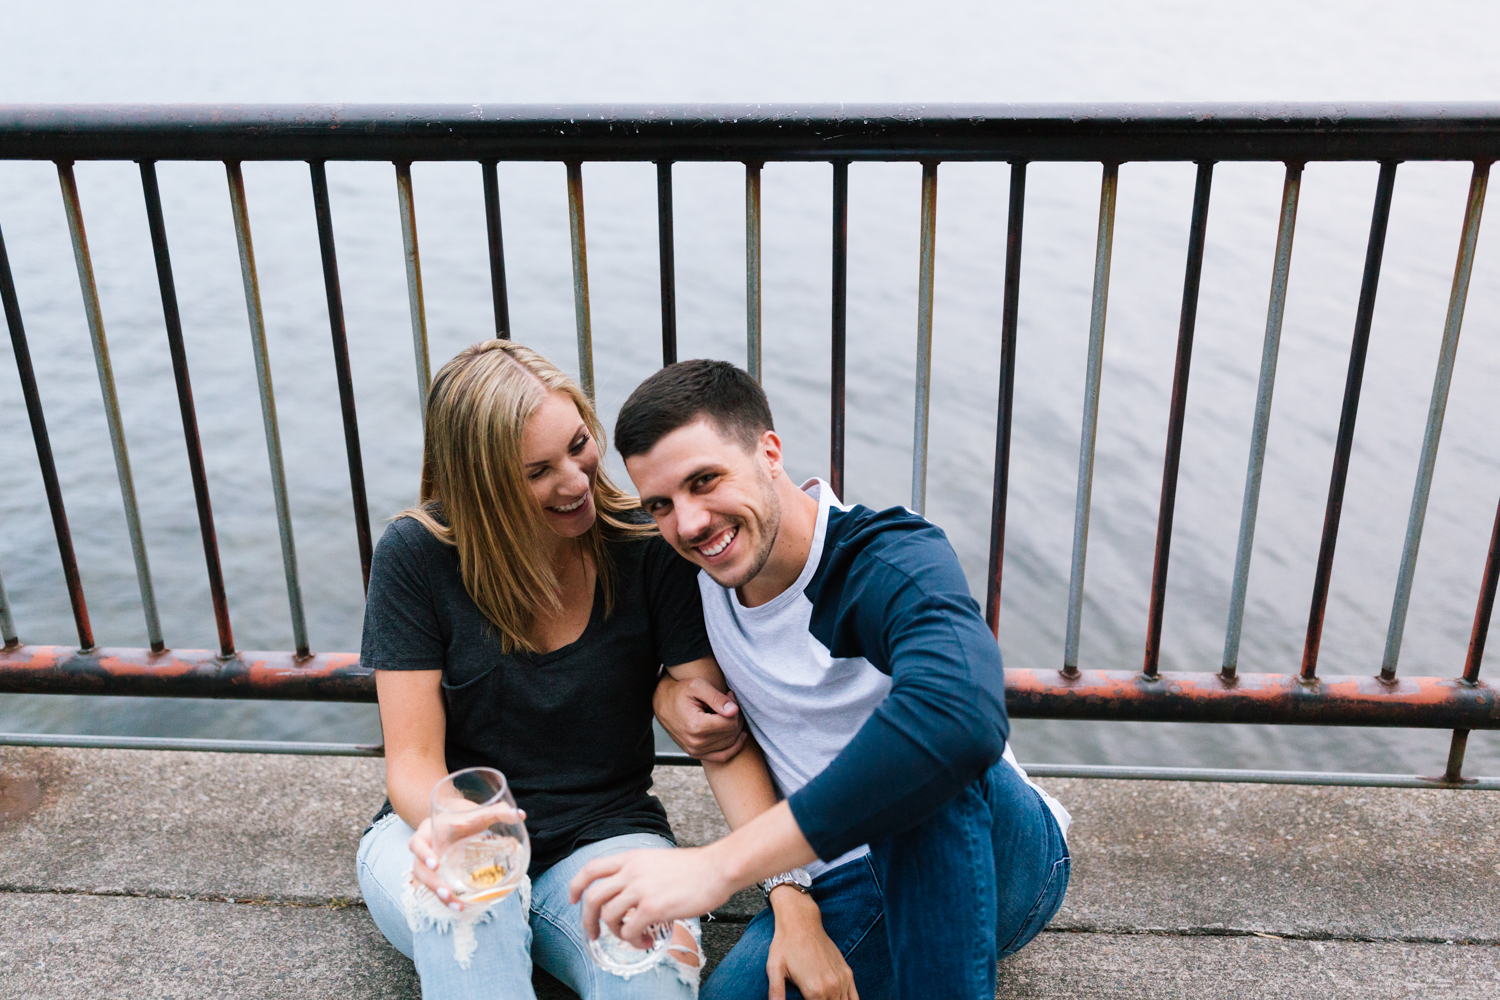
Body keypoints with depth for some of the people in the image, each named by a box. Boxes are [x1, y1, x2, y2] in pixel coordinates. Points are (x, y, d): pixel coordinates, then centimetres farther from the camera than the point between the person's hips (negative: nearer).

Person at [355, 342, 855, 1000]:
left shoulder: (647, 547, -10)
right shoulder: (417, 556, -11)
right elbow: (412, 760, -10)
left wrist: (793, 901, -26)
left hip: (603, 838, 0)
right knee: (465, 902, -35)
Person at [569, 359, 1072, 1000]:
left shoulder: (896, 562, -23)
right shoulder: (701, 577, -2)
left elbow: (963, 715, -44)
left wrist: (716, 865, -47)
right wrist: (663, 689, -5)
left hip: (1003, 858, -4)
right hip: (843, 892, 5)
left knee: (926, 753, -36)